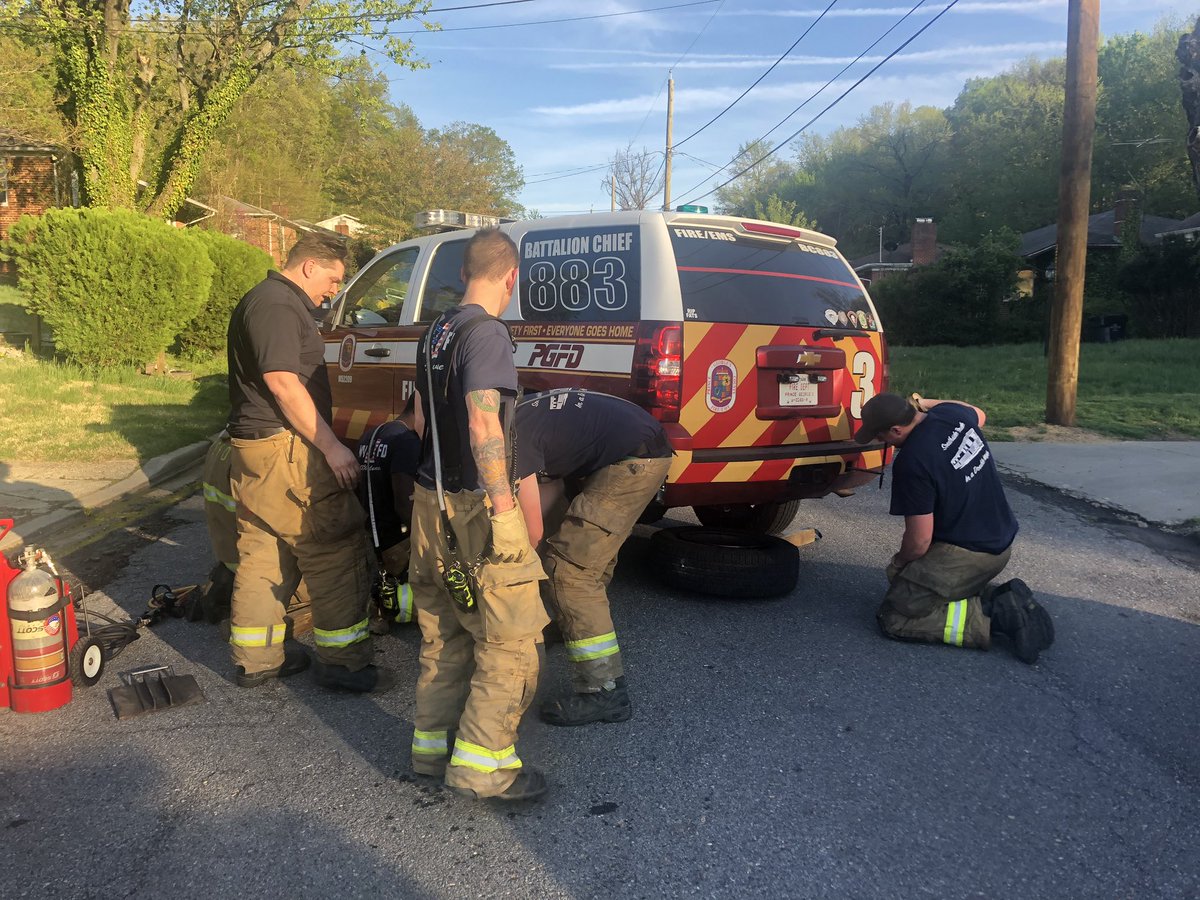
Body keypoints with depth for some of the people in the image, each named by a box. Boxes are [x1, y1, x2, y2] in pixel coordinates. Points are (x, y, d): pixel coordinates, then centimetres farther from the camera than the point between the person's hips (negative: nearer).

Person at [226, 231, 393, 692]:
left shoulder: (276, 301, 21)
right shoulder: (277, 305, -13)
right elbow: (282, 383, -22)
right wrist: (331, 446, -21)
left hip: (255, 449, 11)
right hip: (282, 449, -11)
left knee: (264, 556, 15)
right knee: (337, 551, -5)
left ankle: (256, 658, 24)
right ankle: (343, 662, 2)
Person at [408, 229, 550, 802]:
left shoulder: (436, 331, 11)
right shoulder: (487, 332, -16)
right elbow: (483, 425, -24)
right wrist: (503, 505, -21)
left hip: (431, 499, 9)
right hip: (472, 507, -9)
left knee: (444, 634, 18)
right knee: (511, 641, 1)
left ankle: (433, 744, 28)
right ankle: (480, 764, 7)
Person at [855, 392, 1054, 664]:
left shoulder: (911, 462, -25)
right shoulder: (951, 414, -2)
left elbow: (919, 542, -19)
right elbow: (979, 415, 27)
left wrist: (898, 563, 2)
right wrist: (925, 403, 23)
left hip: (967, 554, -9)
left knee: (894, 618, -5)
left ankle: (993, 618, -11)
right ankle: (1000, 597, 8)